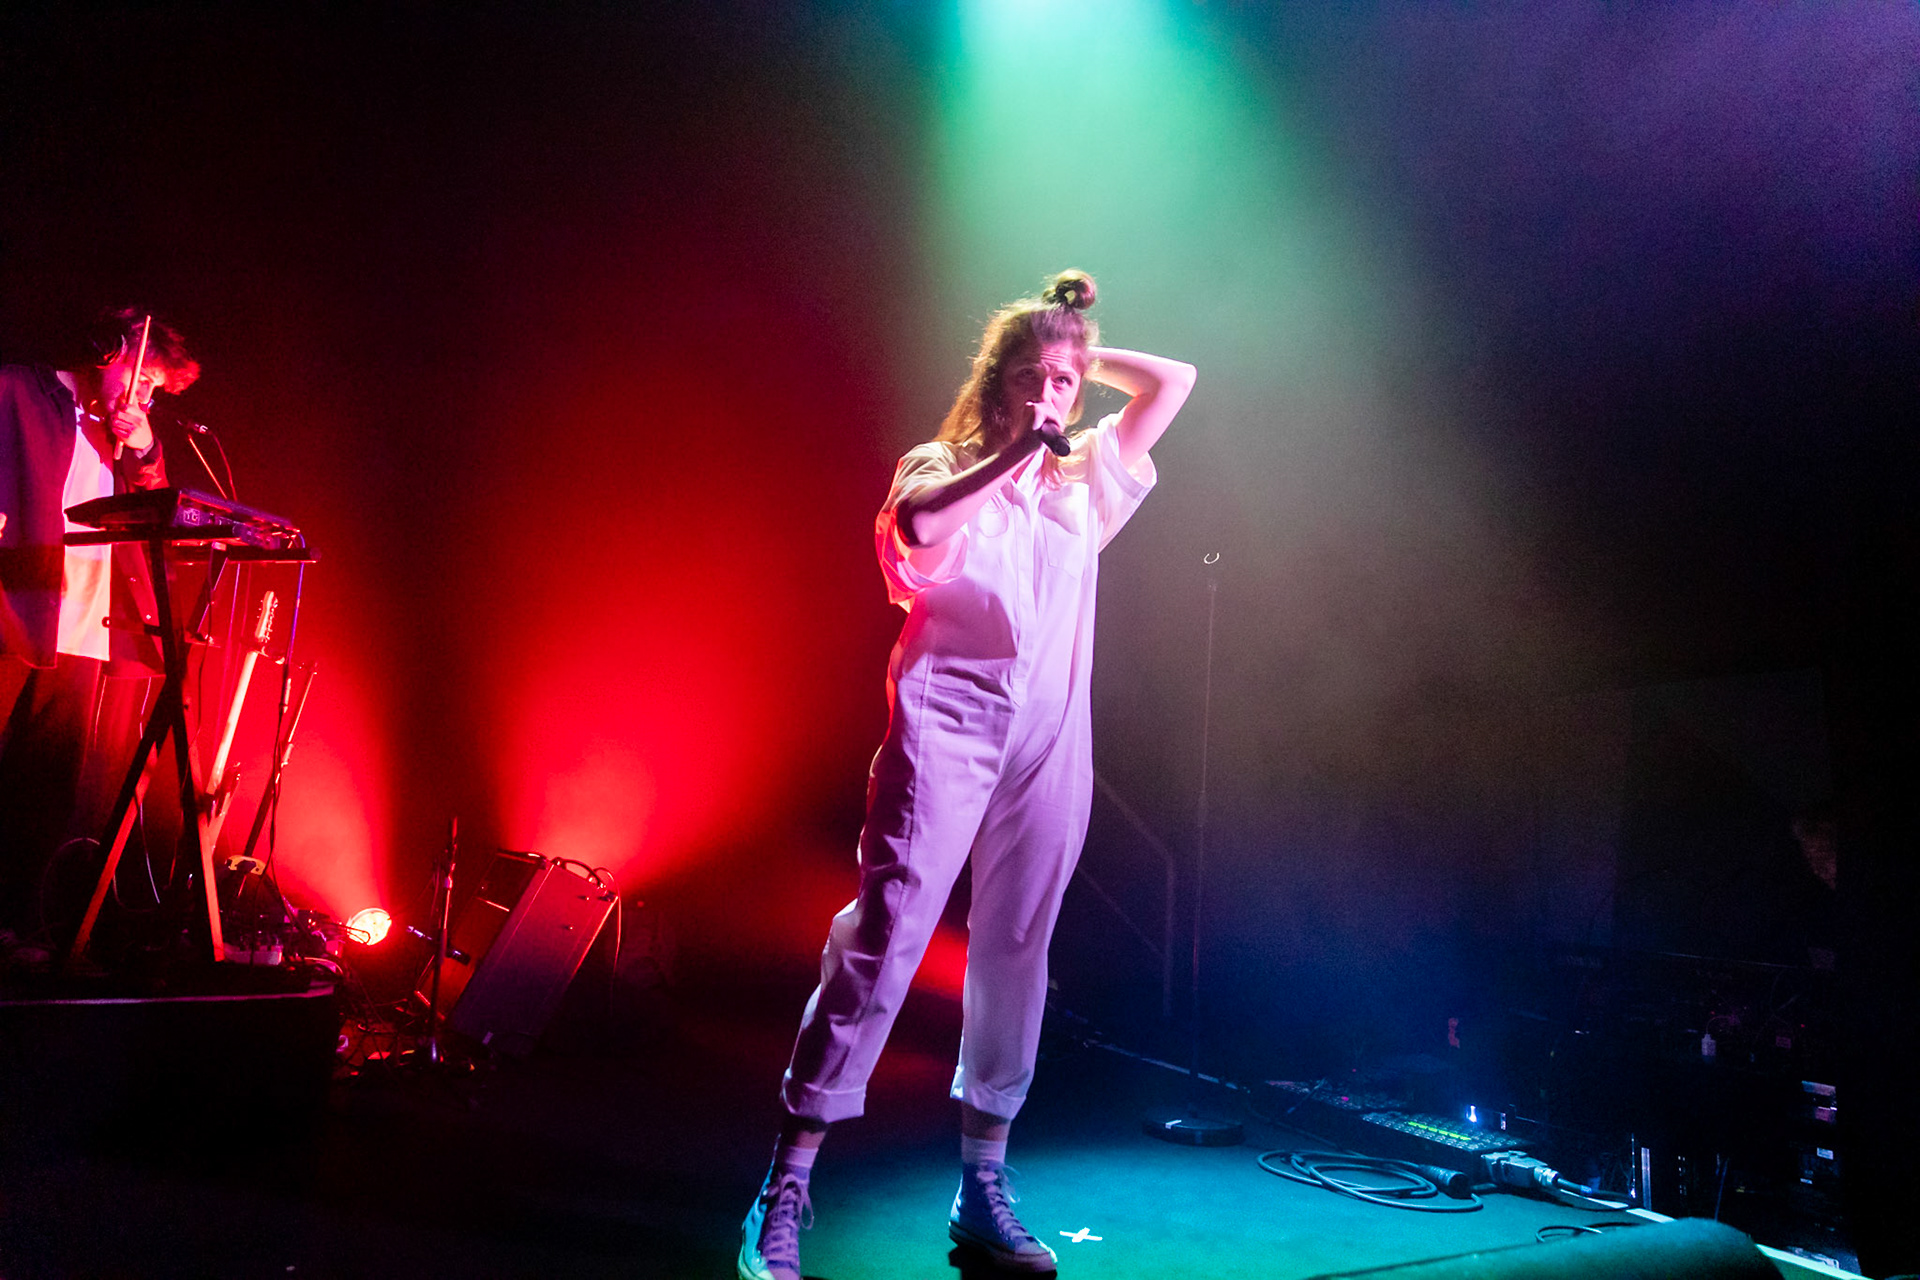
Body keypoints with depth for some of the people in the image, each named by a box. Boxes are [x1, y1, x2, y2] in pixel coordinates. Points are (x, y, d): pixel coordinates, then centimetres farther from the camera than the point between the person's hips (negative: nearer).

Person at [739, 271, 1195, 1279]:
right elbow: (920, 524, -16)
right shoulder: (943, 469, 9)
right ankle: (786, 1186, -5)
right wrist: (1015, 452, -13)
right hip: (946, 724, -4)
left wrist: (1083, 351, 23)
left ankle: (982, 1185, 16)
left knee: (1014, 953, 6)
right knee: (884, 937, -12)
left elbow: (1174, 381, 26)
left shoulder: (1085, 482, 20)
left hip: (1048, 740, 4)